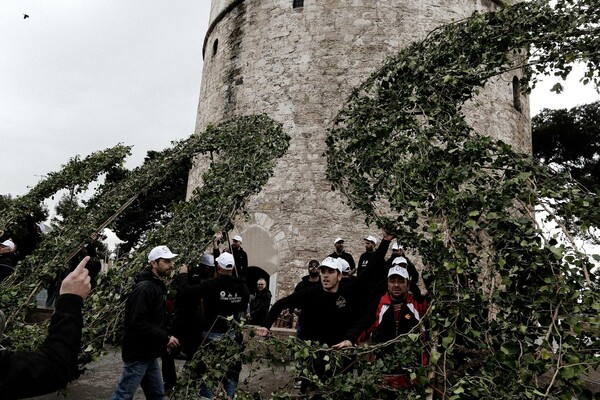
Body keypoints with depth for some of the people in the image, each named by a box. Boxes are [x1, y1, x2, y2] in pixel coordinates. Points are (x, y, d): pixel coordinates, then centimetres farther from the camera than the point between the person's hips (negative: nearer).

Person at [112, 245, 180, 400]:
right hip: (138, 353, -10)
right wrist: (165, 338, -21)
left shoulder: (158, 286, 12)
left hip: (149, 353, 10)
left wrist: (164, 338, 8)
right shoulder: (144, 288, -20)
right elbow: (138, 323, -27)